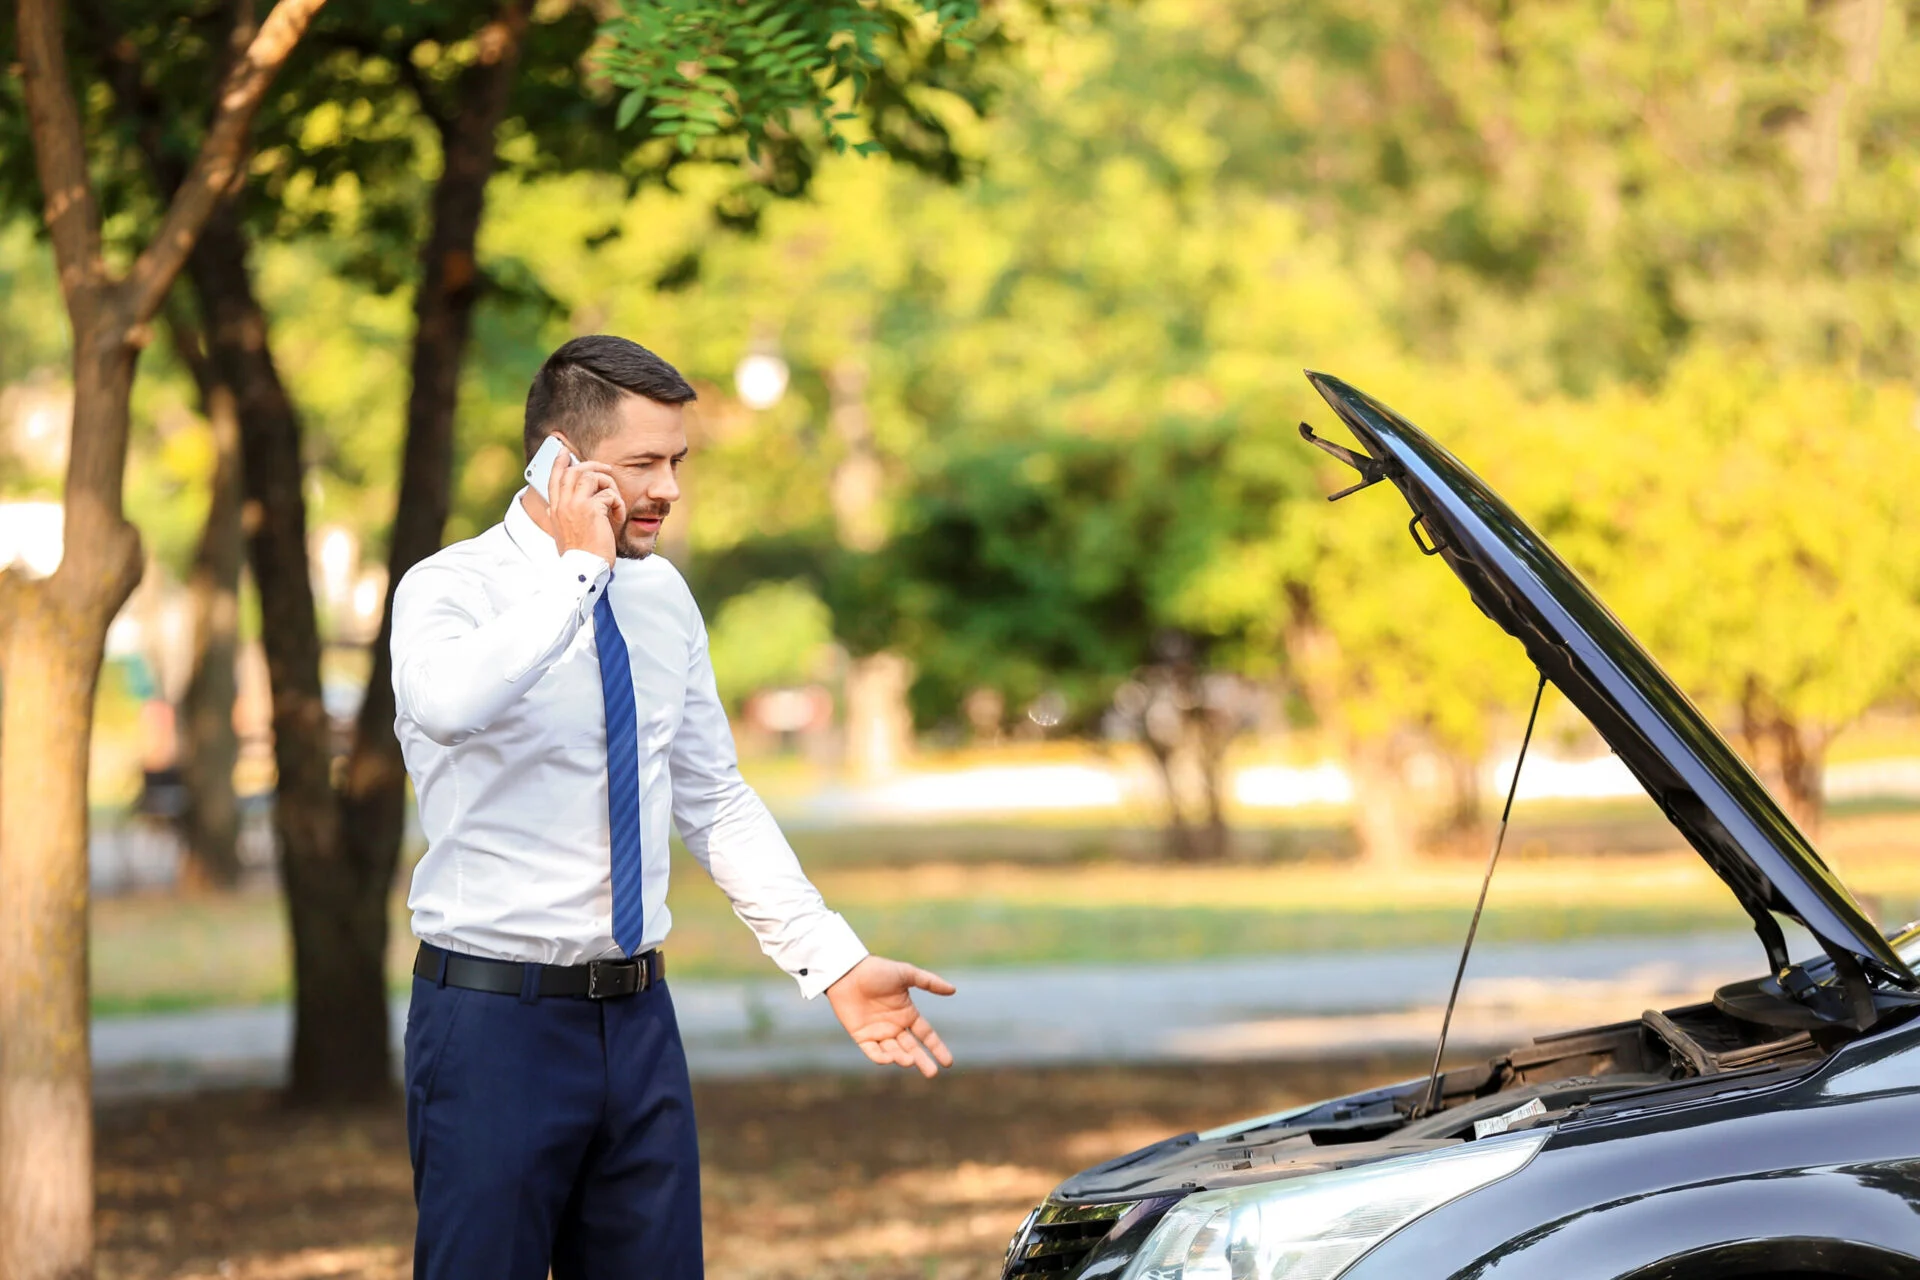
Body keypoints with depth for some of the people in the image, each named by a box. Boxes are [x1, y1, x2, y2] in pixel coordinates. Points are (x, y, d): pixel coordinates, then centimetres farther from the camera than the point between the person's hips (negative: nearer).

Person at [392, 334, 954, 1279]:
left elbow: (716, 803, 15)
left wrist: (836, 963, 7)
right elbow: (451, 704, -35)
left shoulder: (662, 597, 9)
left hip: (637, 1021, 6)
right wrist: (578, 566, -24)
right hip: (496, 1021, -6)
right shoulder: (450, 590, -10)